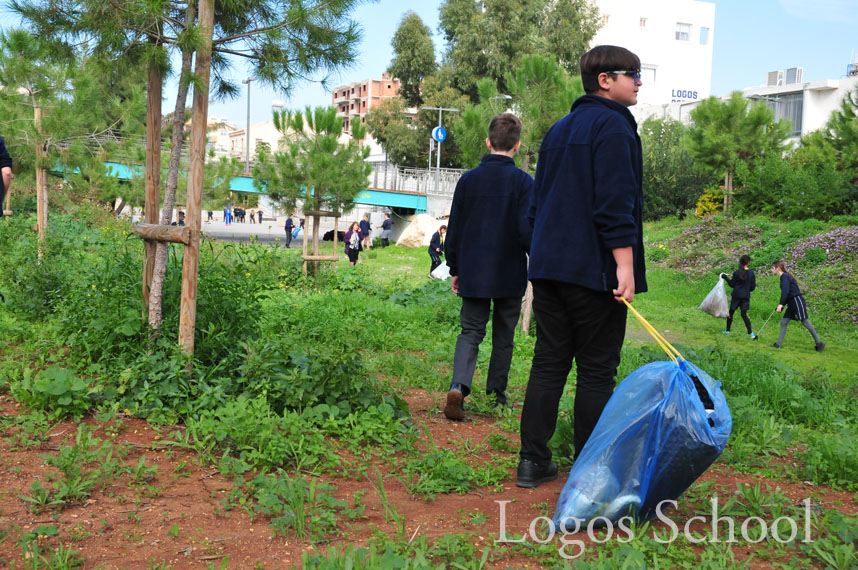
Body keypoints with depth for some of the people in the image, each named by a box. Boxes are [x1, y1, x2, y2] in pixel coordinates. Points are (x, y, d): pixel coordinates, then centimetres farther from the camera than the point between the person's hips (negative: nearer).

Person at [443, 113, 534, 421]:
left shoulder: (467, 179, 2)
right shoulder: (524, 182, -8)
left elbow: (453, 230, 6)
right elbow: (527, 231, -11)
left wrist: (454, 269, 15)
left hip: (472, 274, 2)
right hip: (510, 276, -2)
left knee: (470, 332, 6)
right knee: (503, 337, 13)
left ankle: (458, 387, -17)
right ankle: (496, 395, 22)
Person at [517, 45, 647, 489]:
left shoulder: (558, 130, 19)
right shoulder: (612, 125, -7)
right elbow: (616, 203, -17)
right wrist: (625, 266, -18)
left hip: (548, 267, 8)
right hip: (594, 269, -8)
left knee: (548, 363, 10)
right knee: (596, 370, 0)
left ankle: (533, 461, 12)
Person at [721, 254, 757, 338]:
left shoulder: (736, 273, -11)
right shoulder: (751, 273, -5)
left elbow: (732, 284, -1)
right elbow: (752, 287, 0)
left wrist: (726, 278, 11)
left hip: (736, 296, -2)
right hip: (746, 296, 2)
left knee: (731, 312, 13)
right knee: (744, 314, 6)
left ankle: (727, 330, 23)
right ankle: (750, 333, -4)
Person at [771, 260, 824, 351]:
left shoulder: (785, 276, -12)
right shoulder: (784, 277, 16)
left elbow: (785, 291, -24)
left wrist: (781, 304, -29)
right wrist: (781, 306, 20)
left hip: (798, 300, -10)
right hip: (792, 303, 10)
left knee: (805, 322, -7)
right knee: (784, 322, 6)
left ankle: (819, 343, 2)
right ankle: (778, 344, 7)